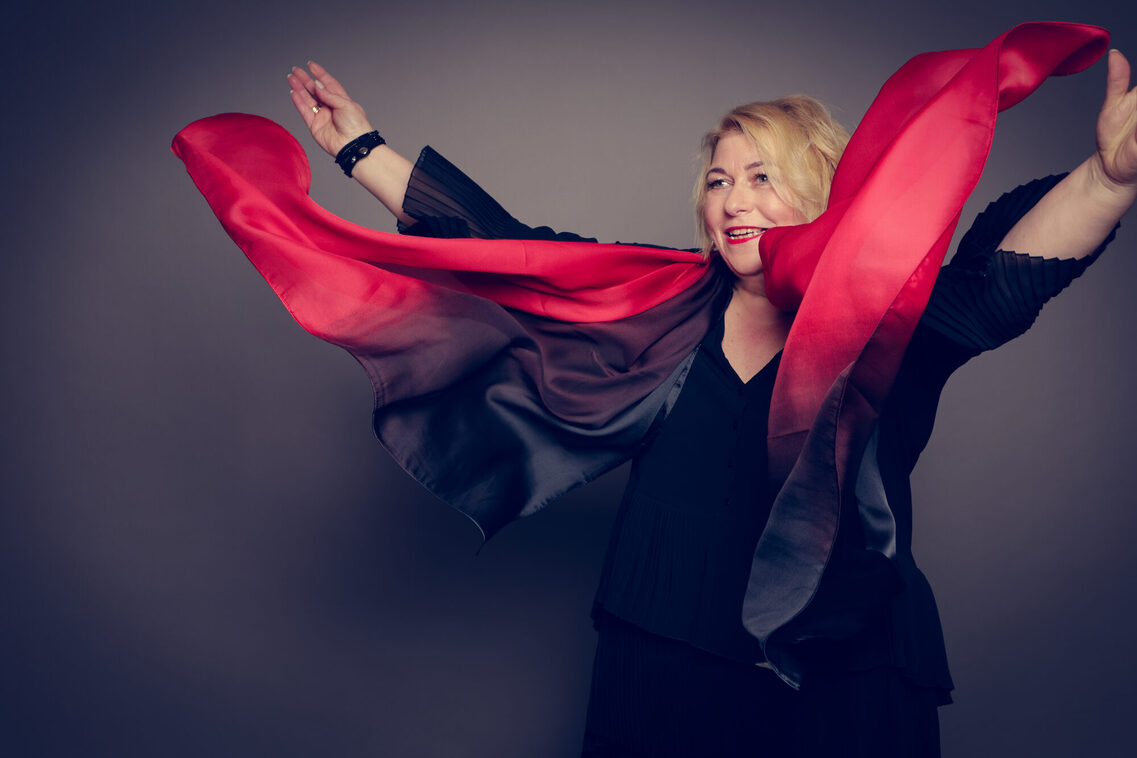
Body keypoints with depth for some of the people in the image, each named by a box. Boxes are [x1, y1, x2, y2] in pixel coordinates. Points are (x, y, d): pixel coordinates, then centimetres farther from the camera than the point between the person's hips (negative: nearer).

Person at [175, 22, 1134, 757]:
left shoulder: (894, 322, -7)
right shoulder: (673, 305, 1)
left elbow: (993, 288, -27)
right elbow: (509, 247, 2)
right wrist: (362, 147, 3)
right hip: (660, 672, 3)